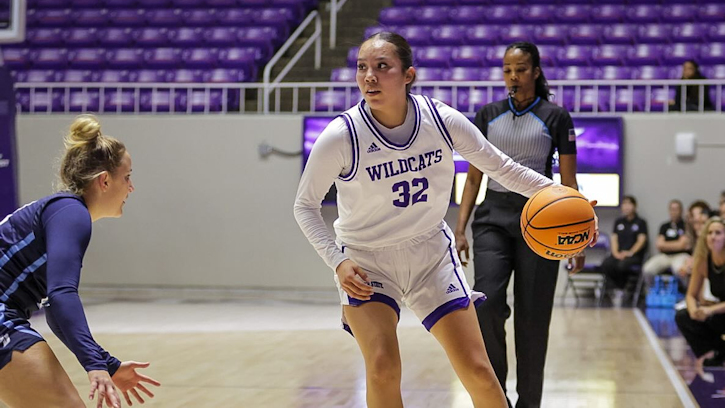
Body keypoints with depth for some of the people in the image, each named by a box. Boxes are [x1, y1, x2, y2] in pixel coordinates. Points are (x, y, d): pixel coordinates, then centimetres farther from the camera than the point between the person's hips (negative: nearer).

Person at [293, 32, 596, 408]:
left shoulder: (442, 120, -15)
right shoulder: (340, 137, -21)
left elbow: (500, 167, 0)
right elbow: (305, 206, -6)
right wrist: (337, 260, -18)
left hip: (431, 254, 2)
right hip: (366, 262, -2)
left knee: (477, 371, -1)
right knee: (382, 367, -20)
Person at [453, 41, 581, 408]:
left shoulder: (556, 118, 1)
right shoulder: (487, 116, 8)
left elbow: (568, 183, 2)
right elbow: (473, 177, 10)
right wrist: (460, 229, 2)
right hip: (494, 216, 2)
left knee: (532, 316, 0)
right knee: (487, 301, -18)